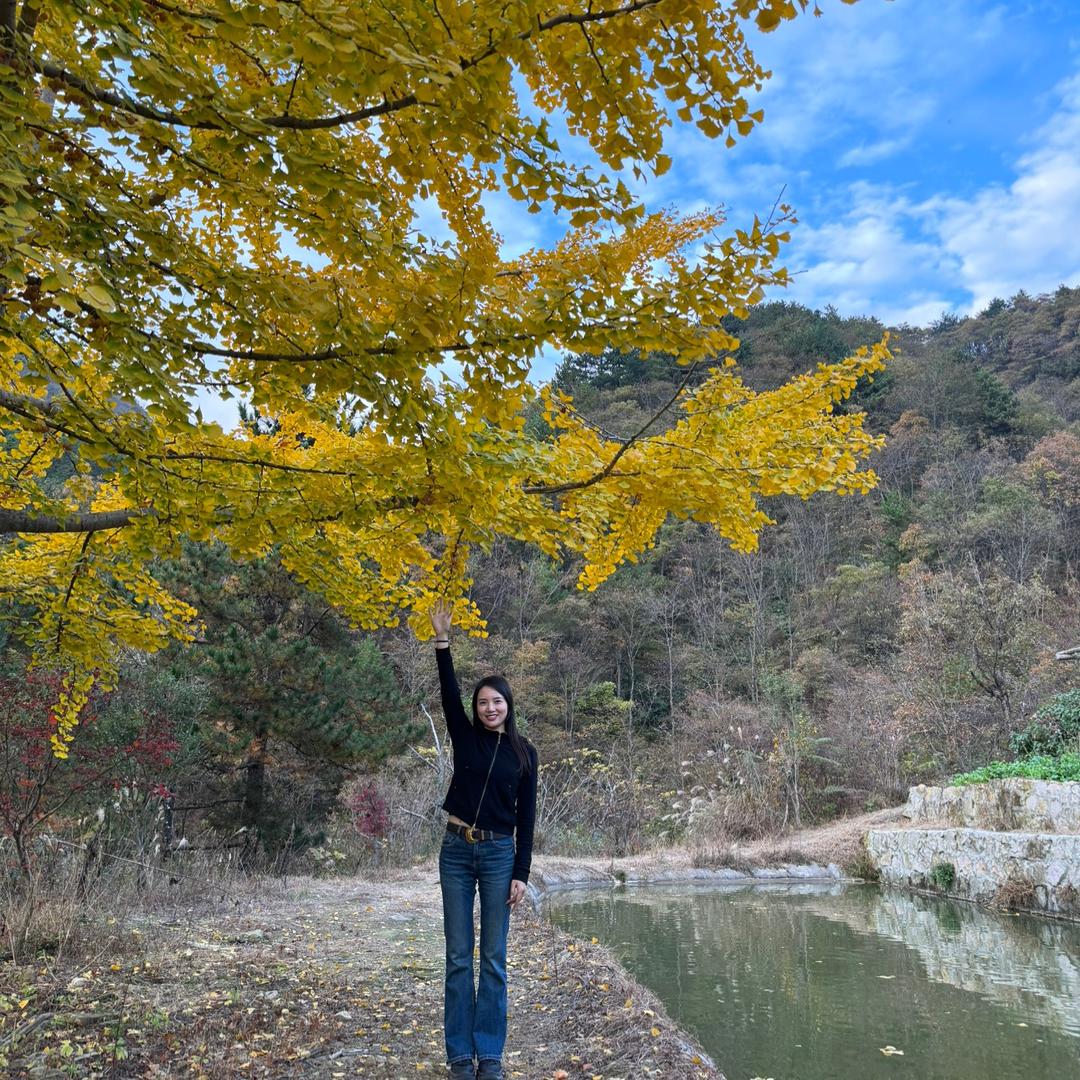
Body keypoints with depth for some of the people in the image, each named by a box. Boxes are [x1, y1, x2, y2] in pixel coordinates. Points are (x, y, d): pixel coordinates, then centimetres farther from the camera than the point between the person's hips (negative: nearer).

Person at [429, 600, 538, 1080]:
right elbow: (449, 694, -11)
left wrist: (521, 872, -4)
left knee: (493, 957, 3)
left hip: (499, 853, -1)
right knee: (458, 955, 5)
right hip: (457, 850, 1)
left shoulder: (524, 752, 2)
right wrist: (442, 641, -23)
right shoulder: (465, 737, 3)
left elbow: (526, 815, 1)